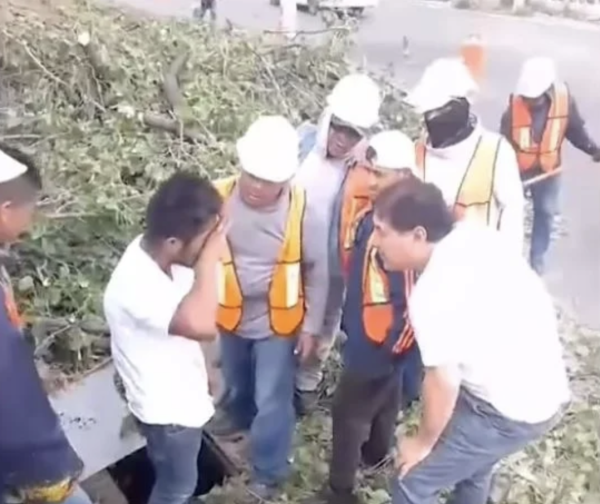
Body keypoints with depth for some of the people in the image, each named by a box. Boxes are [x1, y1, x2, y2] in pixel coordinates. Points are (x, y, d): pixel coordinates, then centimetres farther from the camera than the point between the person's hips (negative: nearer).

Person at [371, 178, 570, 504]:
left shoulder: (431, 297, -28)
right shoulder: (476, 234, -4)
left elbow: (444, 383, -22)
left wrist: (423, 442, -3)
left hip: (509, 411, -9)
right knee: (472, 463, 32)